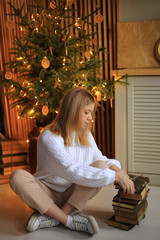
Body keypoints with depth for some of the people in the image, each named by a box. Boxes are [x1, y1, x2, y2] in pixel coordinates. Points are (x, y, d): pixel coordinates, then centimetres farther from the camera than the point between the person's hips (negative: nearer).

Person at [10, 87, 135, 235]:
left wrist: (114, 166, -17)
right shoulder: (48, 137, -20)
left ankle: (53, 217, -23)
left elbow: (100, 159, 9)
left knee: (102, 166, -20)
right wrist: (114, 176, -33)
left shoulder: (86, 135, 2)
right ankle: (69, 220, -31)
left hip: (74, 194, 4)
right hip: (48, 193, -4)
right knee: (18, 176, -31)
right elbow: (72, 171, -31)